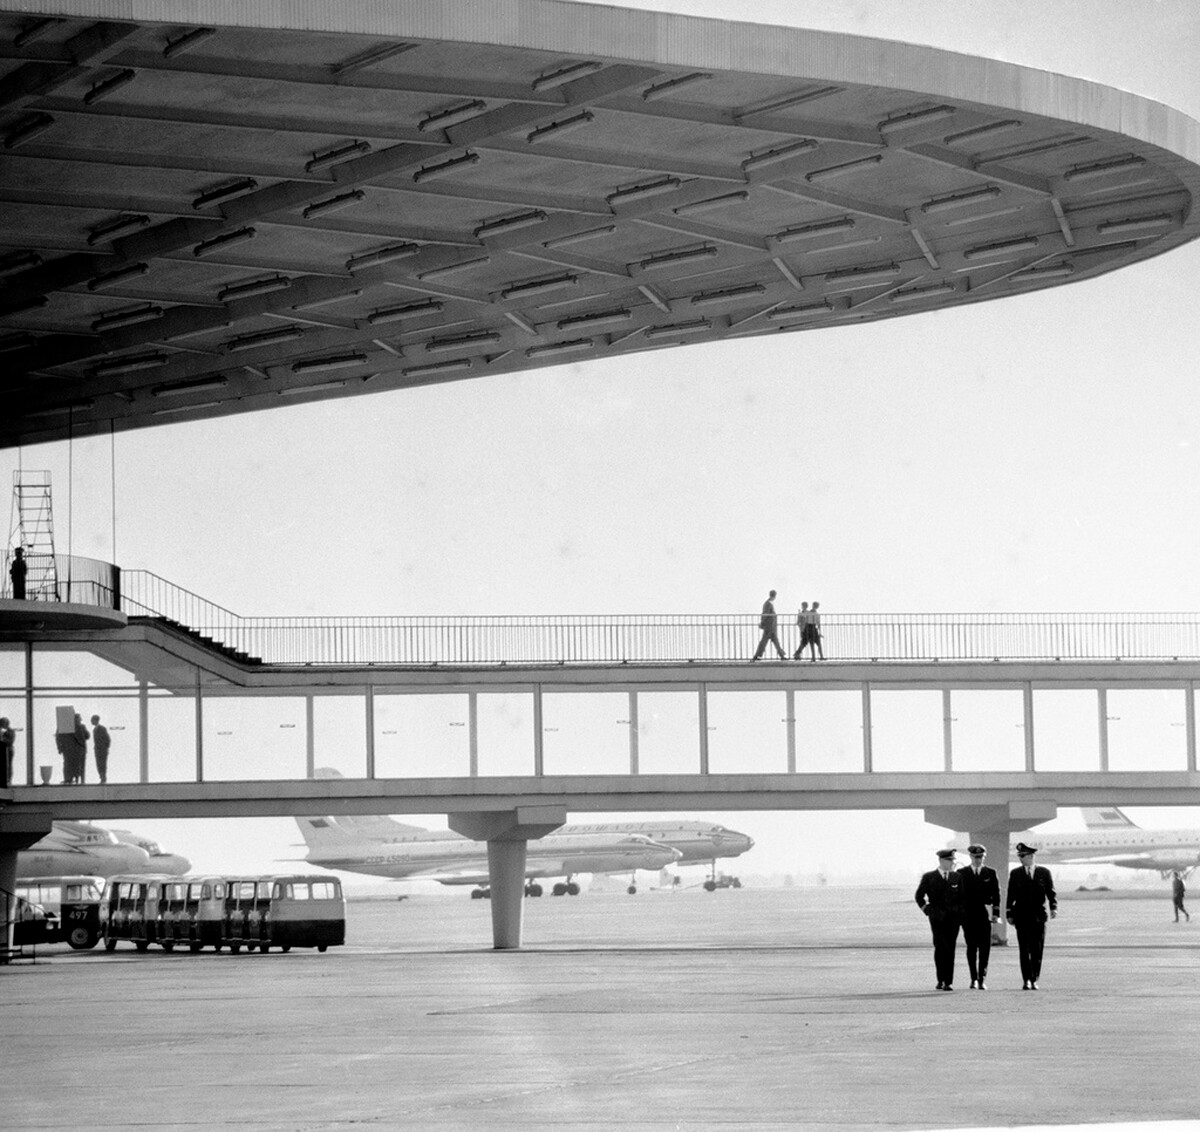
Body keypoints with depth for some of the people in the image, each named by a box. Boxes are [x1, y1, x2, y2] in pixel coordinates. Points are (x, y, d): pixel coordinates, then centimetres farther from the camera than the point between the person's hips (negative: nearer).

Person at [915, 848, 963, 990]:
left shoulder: (956, 877, 11)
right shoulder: (929, 877, 3)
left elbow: (961, 897, 16)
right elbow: (919, 896, 11)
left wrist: (960, 913, 6)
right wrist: (927, 910, 3)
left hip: (953, 918, 2)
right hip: (937, 918, -2)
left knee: (950, 949, -1)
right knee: (940, 946, -13)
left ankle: (948, 982, 2)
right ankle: (941, 979, -5)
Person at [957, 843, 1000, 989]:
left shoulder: (991, 873, 8)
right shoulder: (962, 873, 6)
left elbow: (996, 895, 6)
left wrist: (995, 913, -3)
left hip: (984, 916, 0)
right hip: (968, 916, 0)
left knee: (985, 948, -7)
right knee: (971, 948, 3)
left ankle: (982, 979, -7)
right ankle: (974, 979, 10)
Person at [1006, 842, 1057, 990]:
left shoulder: (1044, 872, 6)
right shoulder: (1015, 874, 8)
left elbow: (1051, 892, 4)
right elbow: (1011, 895, 8)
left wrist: (1053, 907, -12)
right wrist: (1009, 914, 3)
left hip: (1039, 916, 0)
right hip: (1021, 917, 0)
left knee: (1037, 950, 2)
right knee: (1024, 950, -6)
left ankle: (1034, 980, 11)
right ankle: (1027, 980, -6)